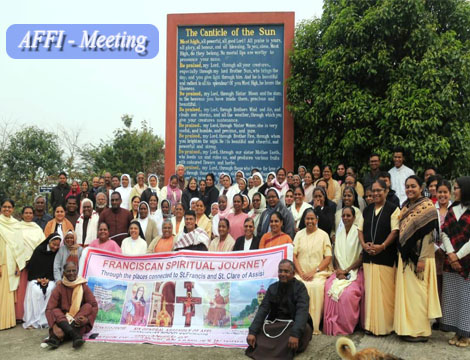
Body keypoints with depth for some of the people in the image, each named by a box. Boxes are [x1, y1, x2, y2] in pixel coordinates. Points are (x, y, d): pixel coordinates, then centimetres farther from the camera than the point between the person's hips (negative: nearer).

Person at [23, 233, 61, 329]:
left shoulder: (58, 253, 2)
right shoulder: (39, 250, -1)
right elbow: (31, 266, -1)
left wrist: (48, 279, -11)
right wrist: (38, 278, -9)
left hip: (50, 279, 1)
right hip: (36, 278, -1)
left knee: (50, 290, -30)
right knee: (36, 291, -30)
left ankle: (46, 319, -24)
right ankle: (33, 320, -25)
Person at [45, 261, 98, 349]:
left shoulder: (83, 287, 0)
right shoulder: (59, 288, -2)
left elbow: (94, 306, -7)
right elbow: (49, 309, -11)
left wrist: (87, 319, -28)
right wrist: (54, 326, -29)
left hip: (79, 321, 0)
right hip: (62, 320, 0)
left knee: (88, 306, -23)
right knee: (55, 311, -25)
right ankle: (75, 335, -48)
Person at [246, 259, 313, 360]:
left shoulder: (300, 287, -8)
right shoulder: (272, 288, 4)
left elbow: (302, 310, -22)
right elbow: (263, 309, -5)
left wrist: (295, 334, -39)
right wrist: (252, 332, -20)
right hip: (275, 323, 3)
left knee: (304, 329, -34)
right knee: (257, 330, -21)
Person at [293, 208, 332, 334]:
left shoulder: (323, 235, 8)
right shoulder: (299, 234, 14)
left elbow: (328, 258, 2)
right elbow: (293, 255, 8)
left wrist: (314, 272, -10)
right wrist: (301, 273, -6)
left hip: (319, 273, -2)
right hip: (301, 273, 2)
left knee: (317, 286, -33)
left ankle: (314, 327, -26)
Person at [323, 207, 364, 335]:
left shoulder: (358, 233, -3)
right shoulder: (339, 233, 14)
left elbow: (362, 257, -6)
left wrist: (346, 270, -9)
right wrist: (338, 270, -4)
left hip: (354, 272, -4)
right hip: (340, 271, 4)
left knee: (348, 292, -30)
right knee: (329, 288, -24)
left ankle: (346, 326, -11)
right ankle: (332, 326, -14)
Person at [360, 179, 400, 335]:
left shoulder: (393, 209, -1)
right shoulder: (367, 210, 15)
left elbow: (395, 231, -8)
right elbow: (361, 229, 15)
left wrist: (382, 246, -17)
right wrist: (363, 244, -2)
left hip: (385, 256, -5)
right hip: (368, 256, 5)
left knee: (384, 291, -3)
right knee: (370, 290, 7)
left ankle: (385, 325, 8)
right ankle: (370, 324, 15)